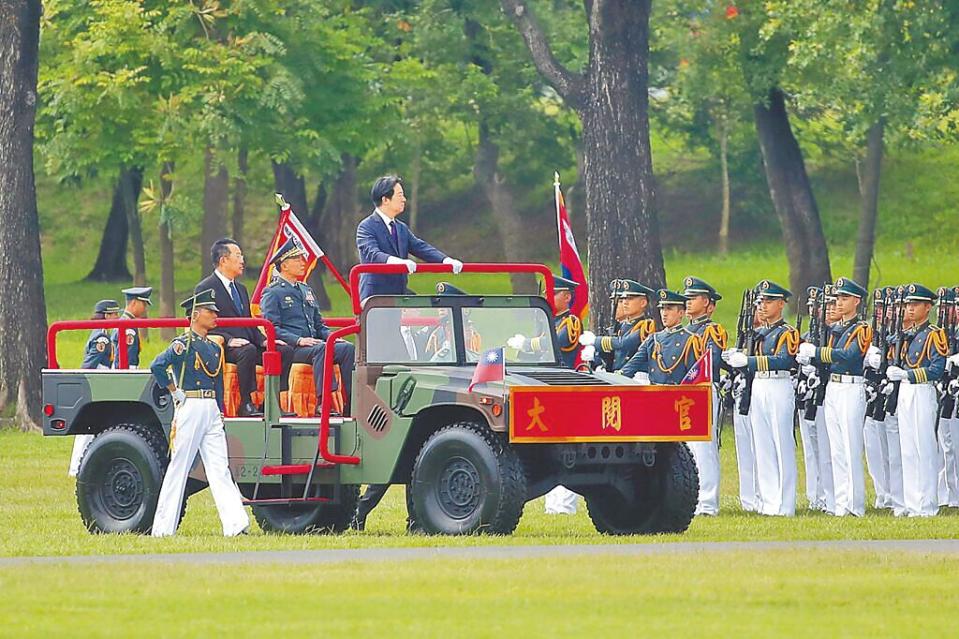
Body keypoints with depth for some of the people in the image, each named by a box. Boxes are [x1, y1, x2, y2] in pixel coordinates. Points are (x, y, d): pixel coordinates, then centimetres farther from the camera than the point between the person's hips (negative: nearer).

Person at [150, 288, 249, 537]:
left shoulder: (214, 348, 17)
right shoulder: (183, 344, -7)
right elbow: (157, 367, -18)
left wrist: (220, 412, 15)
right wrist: (175, 392, -10)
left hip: (211, 411, 7)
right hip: (190, 407, -7)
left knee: (220, 468, -2)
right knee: (179, 466, -3)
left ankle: (235, 524, -11)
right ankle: (163, 528, 2)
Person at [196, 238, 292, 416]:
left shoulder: (240, 288, 24)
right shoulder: (205, 288, -2)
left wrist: (263, 340, 4)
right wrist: (228, 340, -23)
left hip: (247, 343, 8)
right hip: (223, 348, -8)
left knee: (285, 351, -10)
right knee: (248, 350, -37)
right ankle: (246, 405, -35)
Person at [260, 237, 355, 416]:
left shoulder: (306, 290, 26)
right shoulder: (273, 293, 2)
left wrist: (331, 336, 6)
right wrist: (298, 340, -20)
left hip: (313, 342, 7)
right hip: (289, 348, -7)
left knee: (348, 348, -19)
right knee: (322, 349, -36)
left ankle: (351, 404, -26)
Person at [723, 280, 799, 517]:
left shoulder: (787, 333, -5)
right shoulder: (759, 333, 19)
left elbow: (785, 361, -21)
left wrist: (747, 360, -27)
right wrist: (735, 358, -5)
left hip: (779, 389, -8)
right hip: (758, 388, 8)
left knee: (782, 446, -6)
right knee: (762, 447, 7)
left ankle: (784, 505, -6)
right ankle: (767, 502, 11)